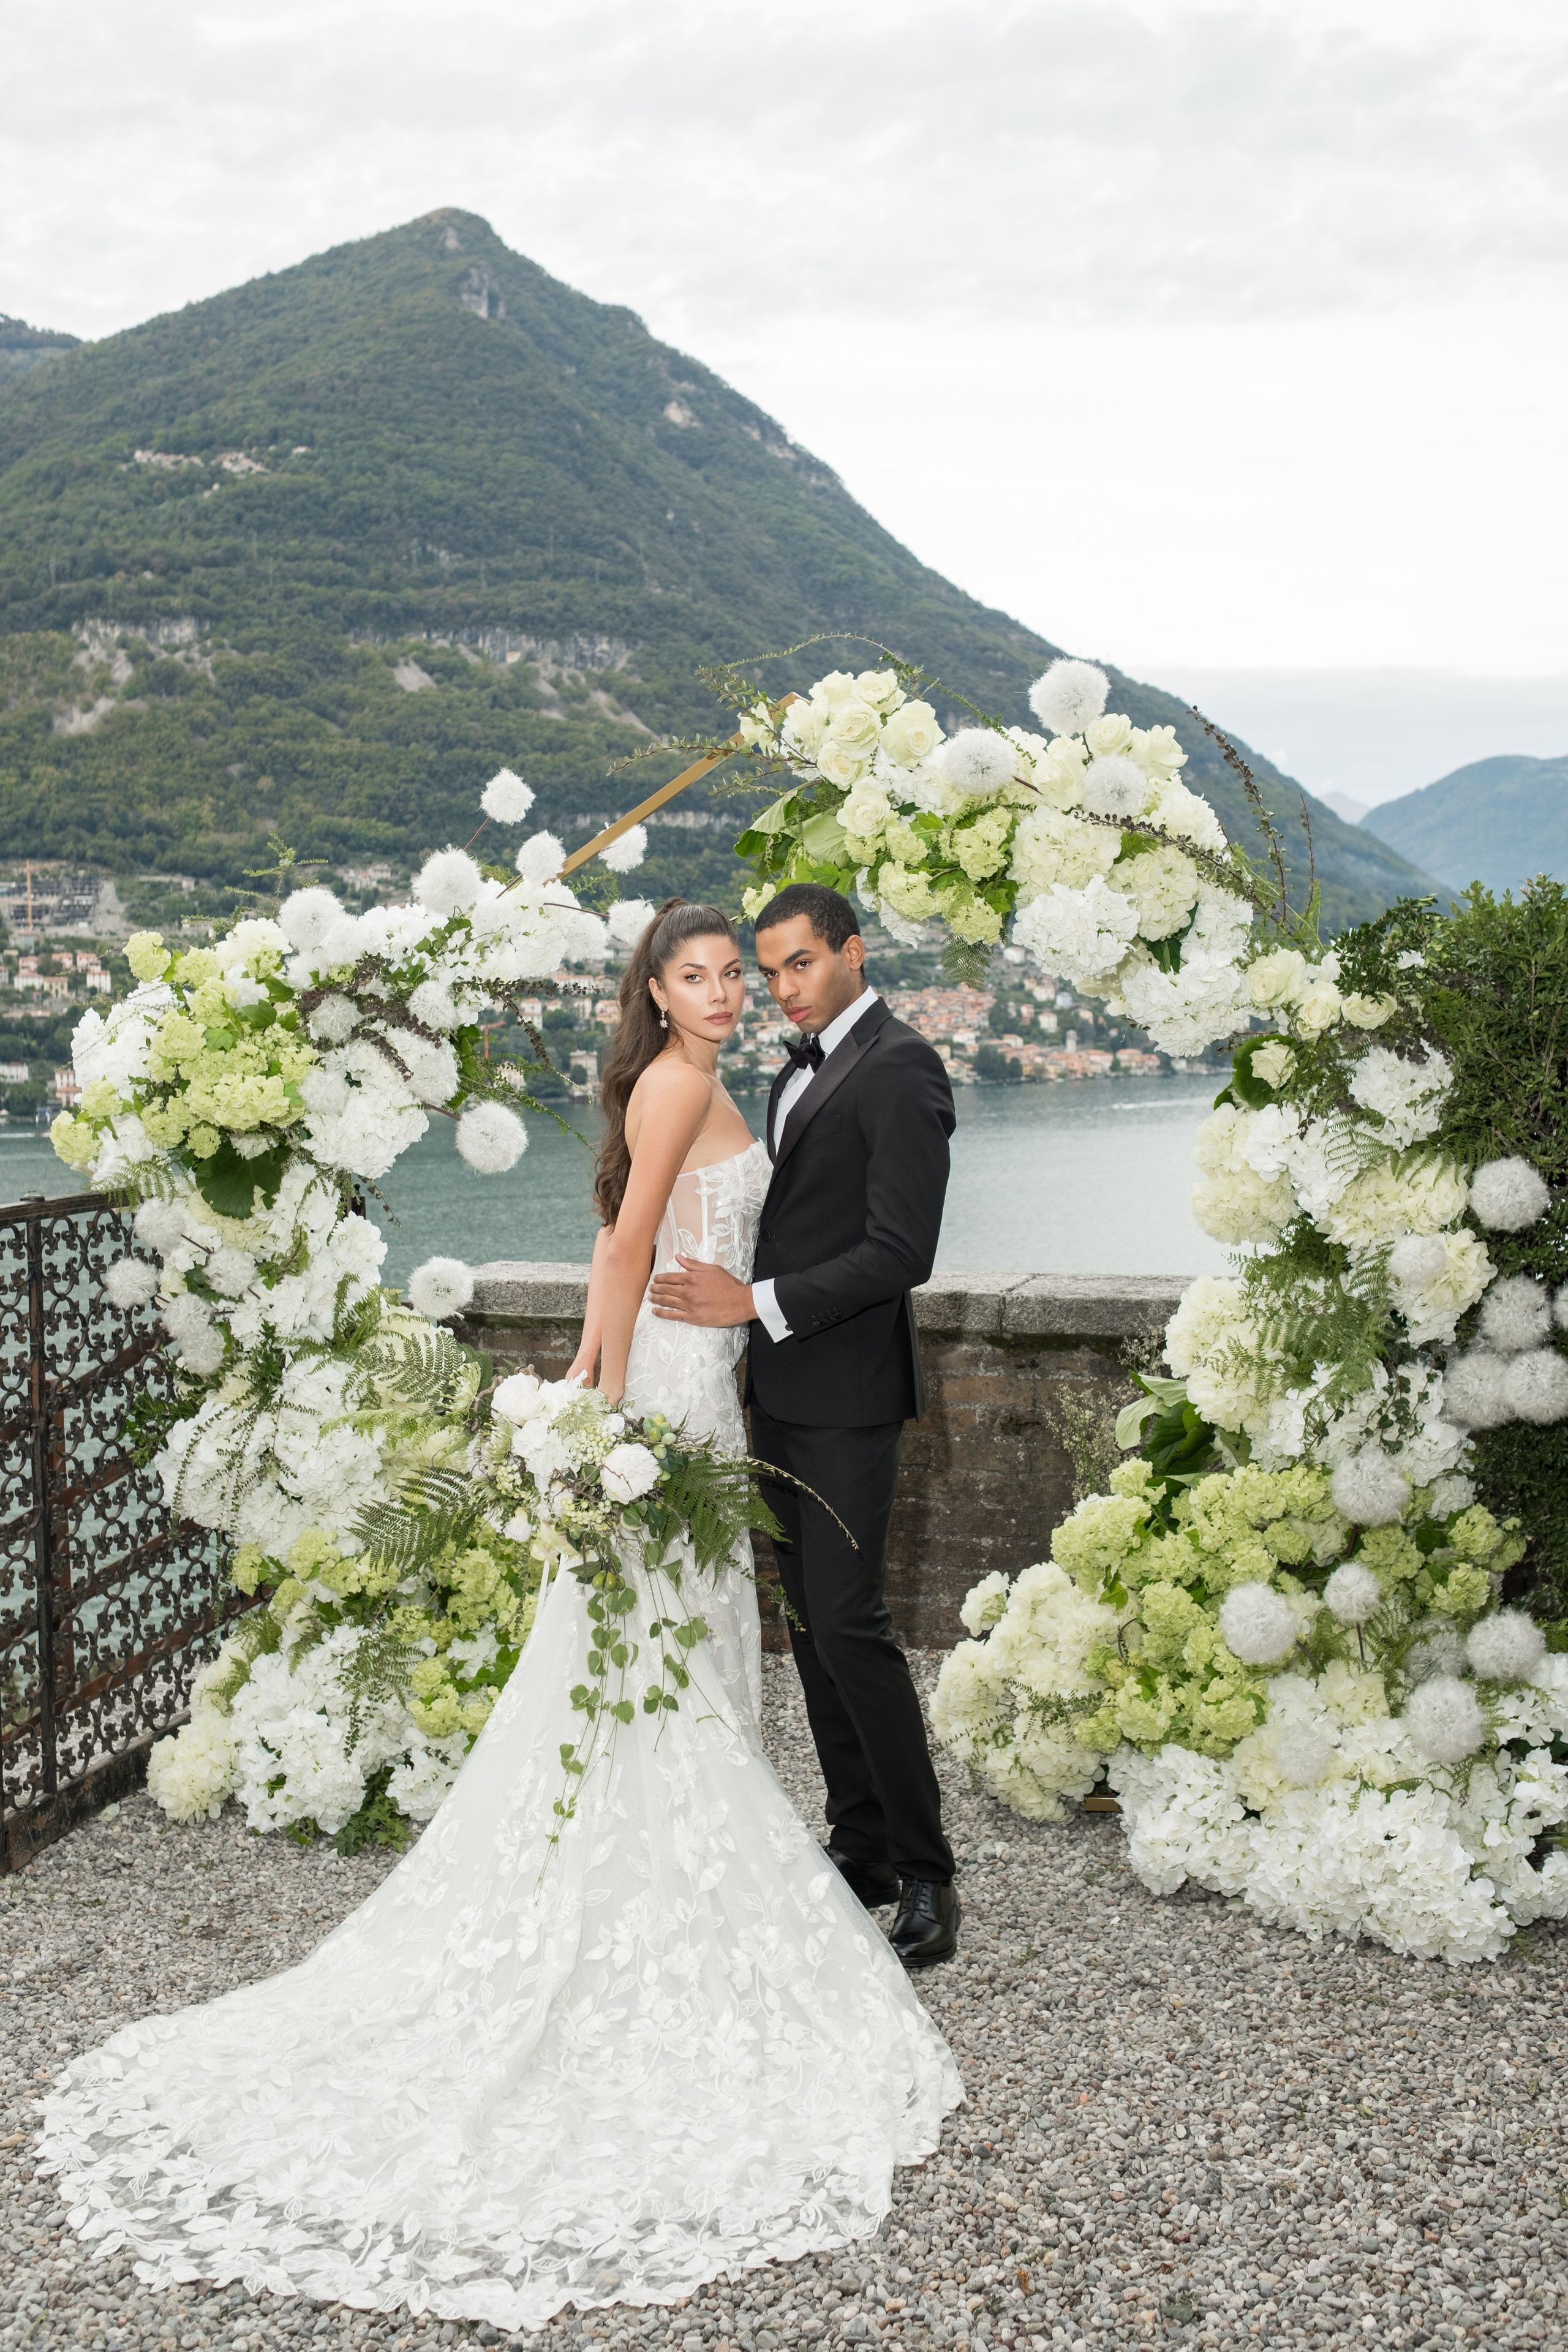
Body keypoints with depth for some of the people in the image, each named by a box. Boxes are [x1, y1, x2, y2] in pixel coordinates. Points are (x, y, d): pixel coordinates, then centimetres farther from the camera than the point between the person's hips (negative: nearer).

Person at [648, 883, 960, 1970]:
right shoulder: (802, 1070, 16)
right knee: (811, 1622, 12)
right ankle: (860, 1848, 22)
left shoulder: (899, 1070, -13)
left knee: (849, 1621, -11)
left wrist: (758, 1302, -19)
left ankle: (926, 1873, 0)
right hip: (785, 1388, 9)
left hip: (847, 1392, -9)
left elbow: (902, 1252, -19)